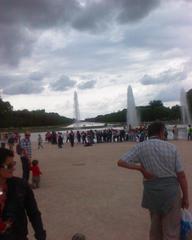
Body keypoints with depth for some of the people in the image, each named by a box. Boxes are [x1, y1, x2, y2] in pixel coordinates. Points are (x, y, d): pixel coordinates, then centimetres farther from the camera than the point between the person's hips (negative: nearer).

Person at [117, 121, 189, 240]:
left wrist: (141, 168, -10)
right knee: (171, 230, 7)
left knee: (155, 223, 22)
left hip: (151, 191, 2)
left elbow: (121, 162, -10)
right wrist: (186, 197, 6)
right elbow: (181, 175, -4)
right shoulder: (171, 147, -5)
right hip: (171, 190, -2)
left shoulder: (140, 147, -4)